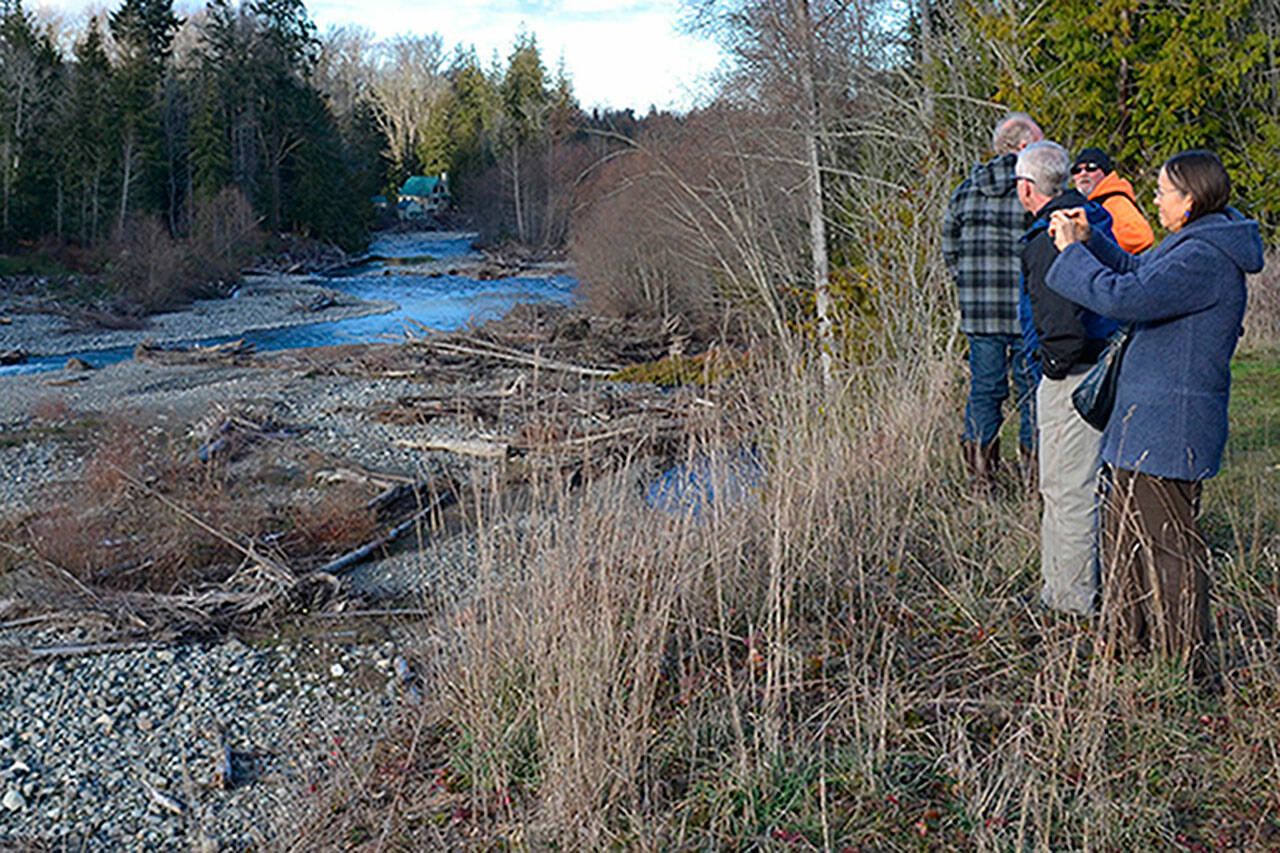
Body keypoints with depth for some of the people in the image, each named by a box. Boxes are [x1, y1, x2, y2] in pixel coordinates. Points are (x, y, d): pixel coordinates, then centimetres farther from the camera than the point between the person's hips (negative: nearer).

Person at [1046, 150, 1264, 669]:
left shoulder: (1204, 258, -19)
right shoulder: (1194, 245, 13)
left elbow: (1123, 297, -27)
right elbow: (1136, 271, 27)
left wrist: (1071, 251, -14)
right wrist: (1087, 239, 13)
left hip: (1170, 425, -11)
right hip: (1148, 417, 11)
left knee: (1165, 538, -1)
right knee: (1125, 525, 17)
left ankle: (1185, 662, 12)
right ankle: (1132, 645, 30)